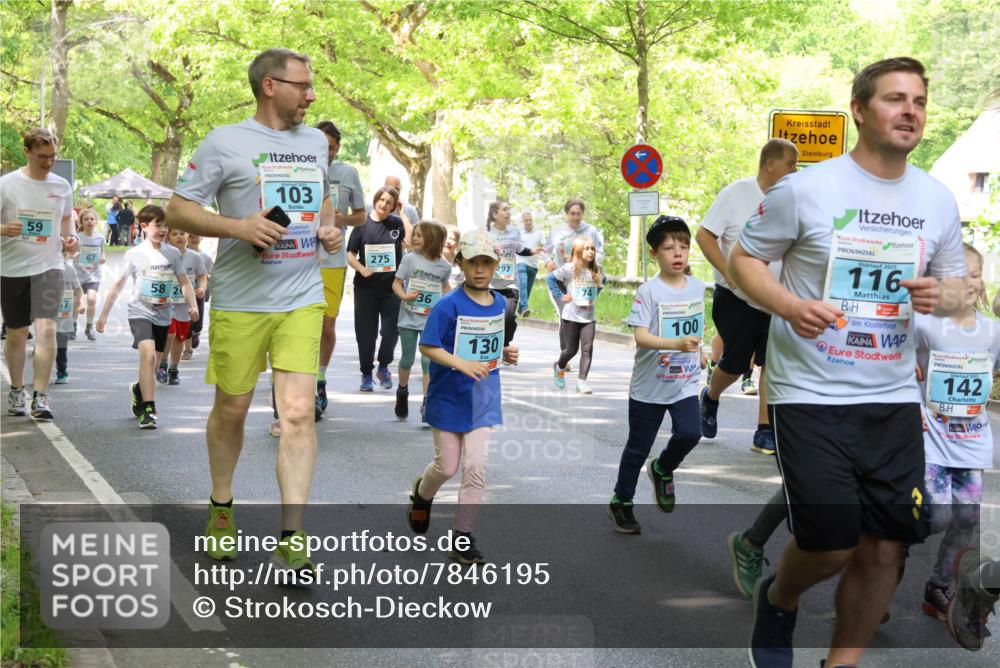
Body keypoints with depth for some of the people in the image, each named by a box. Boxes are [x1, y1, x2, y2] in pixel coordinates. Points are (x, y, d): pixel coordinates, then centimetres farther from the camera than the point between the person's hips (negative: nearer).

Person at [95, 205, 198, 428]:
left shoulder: (172, 253, 1)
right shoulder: (134, 254, -6)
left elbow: (184, 282, 7)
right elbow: (118, 286, -1)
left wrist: (193, 305, -10)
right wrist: (103, 315, 0)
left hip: (163, 315, 4)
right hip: (140, 312, -4)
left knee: (151, 365, 13)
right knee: (148, 355, -24)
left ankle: (139, 390, 44)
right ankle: (148, 409, -21)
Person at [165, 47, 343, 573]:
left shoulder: (315, 142, 14)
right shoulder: (225, 143, -4)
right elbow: (177, 211, -4)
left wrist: (330, 229, 9)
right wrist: (238, 226, -19)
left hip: (302, 299, 3)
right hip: (240, 301, -3)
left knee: (298, 412, -10)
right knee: (231, 410, 10)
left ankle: (292, 540, -9)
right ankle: (221, 506, 36)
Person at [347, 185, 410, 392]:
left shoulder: (397, 223, 5)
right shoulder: (363, 223, 0)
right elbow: (350, 254, 0)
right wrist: (361, 268, -19)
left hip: (392, 286, 1)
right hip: (366, 287, -1)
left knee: (391, 330, -1)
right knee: (366, 333, 3)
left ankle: (383, 367, 23)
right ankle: (366, 373, 18)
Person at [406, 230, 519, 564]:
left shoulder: (499, 303, 3)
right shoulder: (450, 305, -15)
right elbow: (427, 346, -16)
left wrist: (504, 353, -2)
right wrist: (461, 364, -27)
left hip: (483, 400, 3)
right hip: (448, 398, -3)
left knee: (475, 467, -5)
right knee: (447, 466, 10)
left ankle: (463, 538, 3)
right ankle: (422, 494, 45)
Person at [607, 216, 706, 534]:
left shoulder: (698, 287, 2)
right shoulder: (649, 291, -15)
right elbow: (640, 336, -24)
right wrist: (677, 344, -36)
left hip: (685, 383, 3)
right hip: (649, 385, -3)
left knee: (689, 434, -18)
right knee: (638, 448, 8)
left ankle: (663, 470, 14)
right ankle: (621, 502, 29)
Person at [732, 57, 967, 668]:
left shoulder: (939, 200, 7)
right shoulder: (805, 188, -7)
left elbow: (959, 285, 17)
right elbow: (744, 259, -1)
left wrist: (943, 296, -8)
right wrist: (789, 306, -20)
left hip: (894, 398, 4)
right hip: (811, 393, -4)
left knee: (886, 548, 4)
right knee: (830, 544, -6)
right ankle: (779, 600, 29)